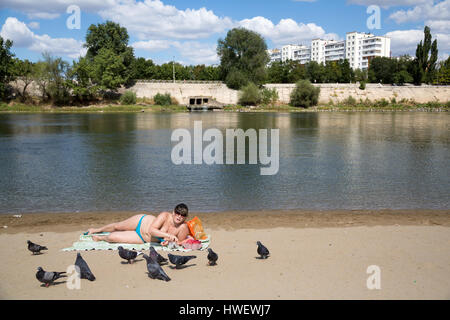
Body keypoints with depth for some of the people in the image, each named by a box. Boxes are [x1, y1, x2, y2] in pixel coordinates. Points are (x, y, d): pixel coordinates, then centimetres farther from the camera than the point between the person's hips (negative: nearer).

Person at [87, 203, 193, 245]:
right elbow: (151, 230, -39)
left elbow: (179, 243, -15)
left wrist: (169, 241, -34)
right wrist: (168, 235, -49)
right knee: (117, 226, 21)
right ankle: (98, 230, 55)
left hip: (143, 240, 2)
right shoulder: (165, 215, -33)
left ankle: (100, 238, 42)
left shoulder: (183, 228, -28)